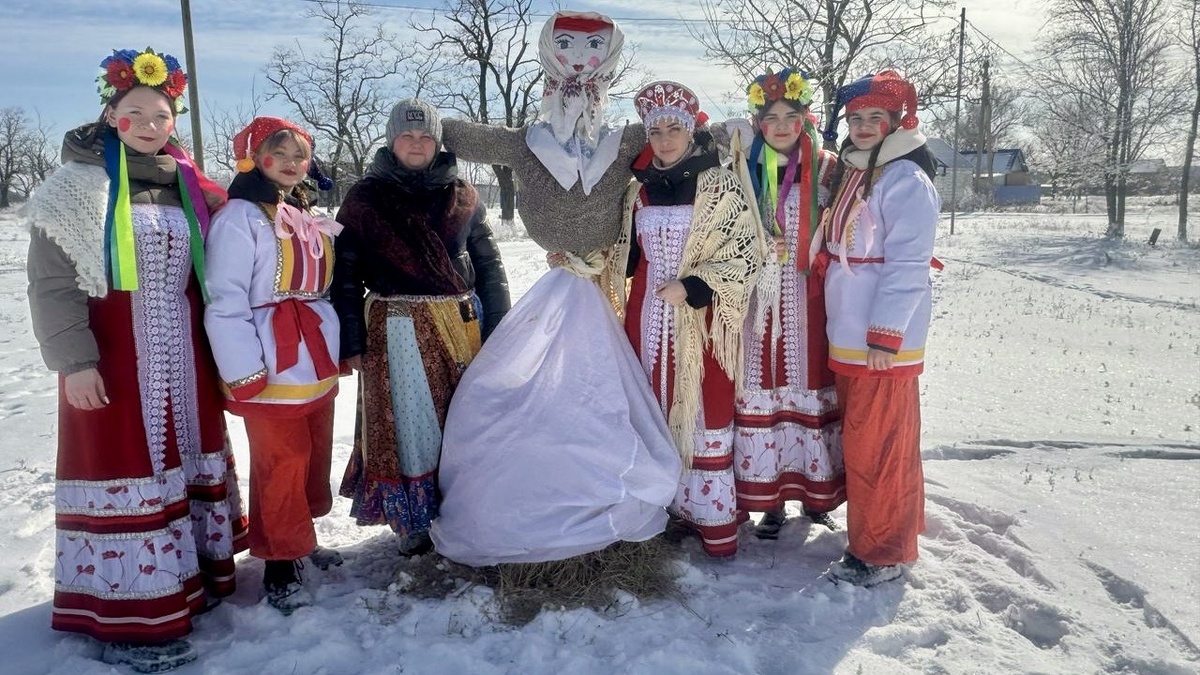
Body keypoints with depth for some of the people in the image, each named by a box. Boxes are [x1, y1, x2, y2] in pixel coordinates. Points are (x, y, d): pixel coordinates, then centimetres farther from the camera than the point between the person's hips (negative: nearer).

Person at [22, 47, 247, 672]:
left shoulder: (188, 185, 11)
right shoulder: (79, 185, -5)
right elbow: (52, 282, -9)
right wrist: (74, 359, -16)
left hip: (183, 354, 6)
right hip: (114, 354, -6)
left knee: (186, 457, 12)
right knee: (128, 469, -2)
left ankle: (187, 575, 27)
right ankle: (133, 613, 6)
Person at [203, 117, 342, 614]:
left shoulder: (310, 220, 16)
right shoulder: (240, 217, -10)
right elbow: (225, 303, -16)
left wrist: (337, 350, 17)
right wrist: (243, 372, -19)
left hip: (317, 364, 8)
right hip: (272, 368, -8)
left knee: (315, 457, 17)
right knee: (282, 465, -2)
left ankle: (300, 539, 34)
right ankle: (280, 565, 12)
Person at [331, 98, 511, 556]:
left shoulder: (462, 196, 9)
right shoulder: (364, 199, 2)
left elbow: (489, 265, 10)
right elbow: (345, 274, 0)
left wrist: (497, 330, 4)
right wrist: (352, 342, -5)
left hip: (464, 324, 3)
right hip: (398, 330, -2)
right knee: (410, 426, 2)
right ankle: (415, 521, 18)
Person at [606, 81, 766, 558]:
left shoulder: (721, 185, -6)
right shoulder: (639, 188, 10)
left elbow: (747, 253, -10)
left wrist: (692, 286, -17)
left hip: (700, 318, -5)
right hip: (648, 317, 5)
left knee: (704, 409, -1)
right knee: (657, 409, 10)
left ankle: (714, 515, 10)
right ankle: (668, 502, 23)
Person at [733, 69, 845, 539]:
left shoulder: (826, 168, 3)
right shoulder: (747, 169, 9)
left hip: (810, 299, -1)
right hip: (761, 297, 1)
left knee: (812, 387, 4)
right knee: (761, 389, 1)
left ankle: (817, 493, 19)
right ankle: (769, 498, 12)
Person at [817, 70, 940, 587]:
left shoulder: (904, 178, -11)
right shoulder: (849, 171, 16)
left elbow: (907, 264, -17)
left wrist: (885, 334, -20)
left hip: (882, 340, -9)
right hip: (846, 335, 9)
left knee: (876, 446, -2)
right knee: (860, 440, 17)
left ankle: (882, 553, 11)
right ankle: (893, 528, 33)